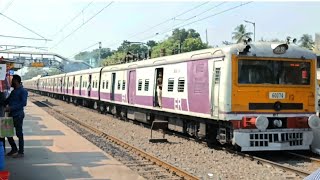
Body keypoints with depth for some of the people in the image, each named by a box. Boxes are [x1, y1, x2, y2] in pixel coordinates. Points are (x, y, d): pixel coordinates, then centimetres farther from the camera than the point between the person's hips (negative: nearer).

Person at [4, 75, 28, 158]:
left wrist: (11, 108, -24)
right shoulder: (13, 91, 17)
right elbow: (7, 101, 23)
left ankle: (21, 152, 8)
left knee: (19, 134, -1)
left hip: (18, 115, -8)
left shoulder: (23, 91, -9)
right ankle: (14, 149, 26)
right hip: (11, 115, 9)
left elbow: (23, 103, -20)